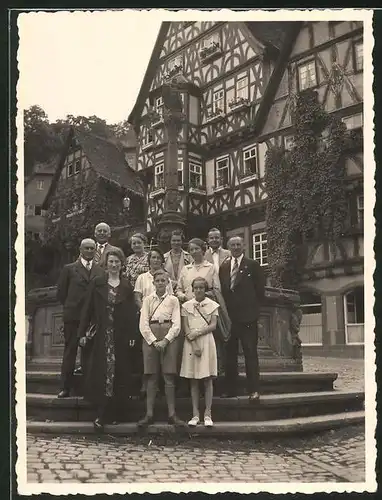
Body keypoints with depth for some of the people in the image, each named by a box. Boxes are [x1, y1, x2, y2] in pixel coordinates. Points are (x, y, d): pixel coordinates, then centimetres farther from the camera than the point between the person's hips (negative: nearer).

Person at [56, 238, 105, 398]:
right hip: (73, 316, -1)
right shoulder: (69, 269, 6)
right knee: (70, 351, 2)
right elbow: (61, 292, 6)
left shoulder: (101, 272, 10)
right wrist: (70, 307, 4)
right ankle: (65, 388, 7)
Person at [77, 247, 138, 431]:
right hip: (101, 334, -1)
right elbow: (88, 308, 3)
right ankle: (101, 413, 7)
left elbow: (131, 312, 5)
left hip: (121, 336, 1)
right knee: (100, 373, -1)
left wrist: (132, 335, -3)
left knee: (117, 373, 2)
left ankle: (102, 415, 12)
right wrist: (83, 333, -2)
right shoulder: (97, 283, 4)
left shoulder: (127, 286, 6)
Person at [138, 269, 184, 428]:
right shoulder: (147, 300, 8)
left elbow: (176, 325, 0)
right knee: (151, 378, 1)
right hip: (150, 338, 1)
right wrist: (154, 341, -10)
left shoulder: (173, 300, 6)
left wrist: (165, 341, -12)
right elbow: (143, 325, 1)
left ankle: (172, 414, 4)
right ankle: (149, 414, 5)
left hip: (169, 338, 0)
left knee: (169, 377, -1)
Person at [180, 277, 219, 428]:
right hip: (190, 343, 1)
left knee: (207, 379, -1)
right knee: (193, 380, 2)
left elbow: (213, 325, -2)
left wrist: (198, 332, -15)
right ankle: (195, 414, 5)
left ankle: (207, 414, 1)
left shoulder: (212, 305, 7)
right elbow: (185, 328, 0)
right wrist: (195, 346, -10)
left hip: (207, 342, -1)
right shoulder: (186, 306, 8)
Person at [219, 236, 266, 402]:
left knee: (250, 352, -2)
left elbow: (260, 288, 1)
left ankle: (253, 390, 3)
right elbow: (222, 288, 11)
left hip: (247, 315, -4)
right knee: (230, 352, 9)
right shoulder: (223, 266, 12)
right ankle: (230, 389, 18)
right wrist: (224, 309, 3)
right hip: (229, 315, 4)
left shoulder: (252, 265, 1)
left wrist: (255, 306, -1)